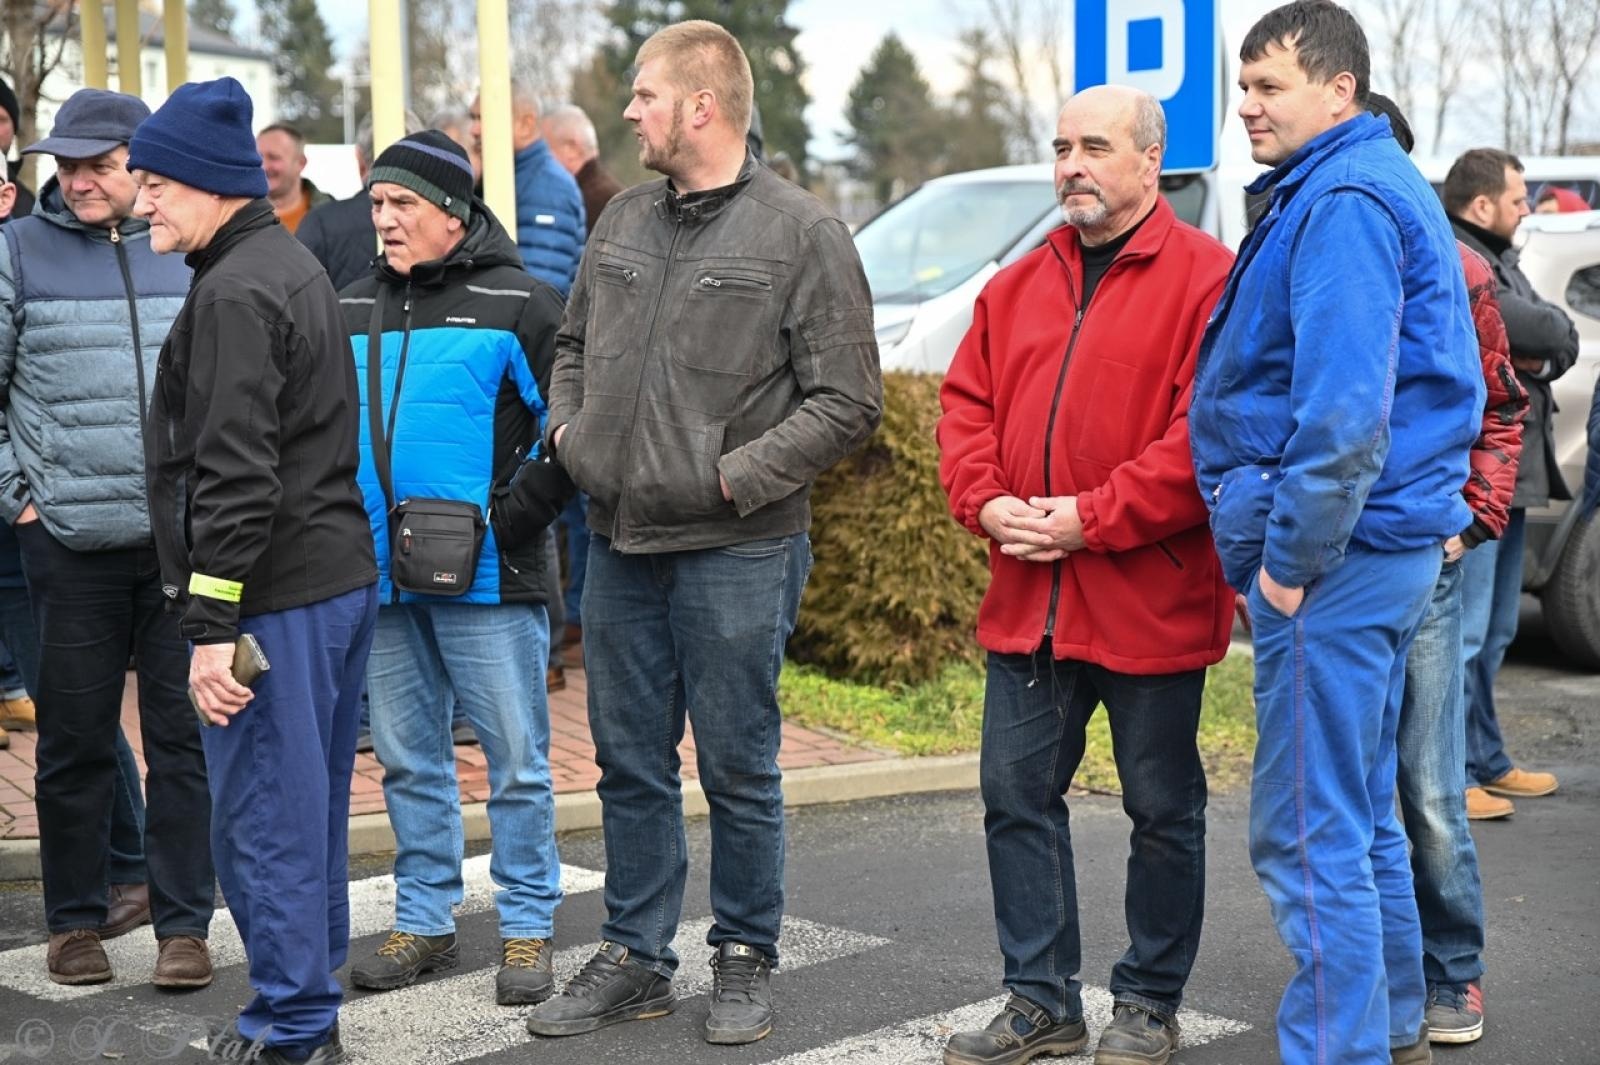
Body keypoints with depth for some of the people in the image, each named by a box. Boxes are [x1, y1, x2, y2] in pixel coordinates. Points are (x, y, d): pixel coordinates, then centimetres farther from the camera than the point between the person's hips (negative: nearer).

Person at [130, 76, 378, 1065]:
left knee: (262, 817, -2)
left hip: (278, 593, -10)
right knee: (311, 808, 17)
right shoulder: (296, 267, 16)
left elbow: (234, 477, -22)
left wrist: (212, 624, -21)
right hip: (343, 574, 10)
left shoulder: (234, 294, -15)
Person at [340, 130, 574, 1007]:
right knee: (408, 760, 13)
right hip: (380, 576, 6)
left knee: (516, 760, 2)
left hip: (487, 577, -6)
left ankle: (528, 927, 13)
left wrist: (518, 514, -14)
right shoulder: (354, 310, 13)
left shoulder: (517, 305, -5)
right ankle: (424, 920, 25)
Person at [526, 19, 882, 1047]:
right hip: (620, 543, 6)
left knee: (740, 770, 5)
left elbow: (847, 401, -12)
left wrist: (738, 476, -17)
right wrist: (567, 428, 5)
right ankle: (634, 959, 27)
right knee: (631, 764, 14)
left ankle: (746, 961, 22)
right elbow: (574, 343, 23)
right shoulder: (624, 219, 10)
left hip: (737, 553, -6)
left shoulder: (802, 232, -9)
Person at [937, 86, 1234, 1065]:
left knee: (1164, 810, 7)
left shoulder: (1206, 278, -8)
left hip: (1151, 599, -6)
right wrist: (987, 502, -5)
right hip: (1027, 601, 6)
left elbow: (1208, 432, -17)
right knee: (1016, 798, 9)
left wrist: (1090, 518, -19)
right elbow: (967, 404, 13)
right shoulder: (1019, 286, 13)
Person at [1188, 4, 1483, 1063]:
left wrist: (1292, 558, -18)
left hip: (1337, 556, -11)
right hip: (1394, 542, 11)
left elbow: (1344, 408, -25)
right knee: (1363, 815, 20)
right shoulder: (1385, 186, 19)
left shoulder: (1342, 202, -15)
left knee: (1310, 833, -5)